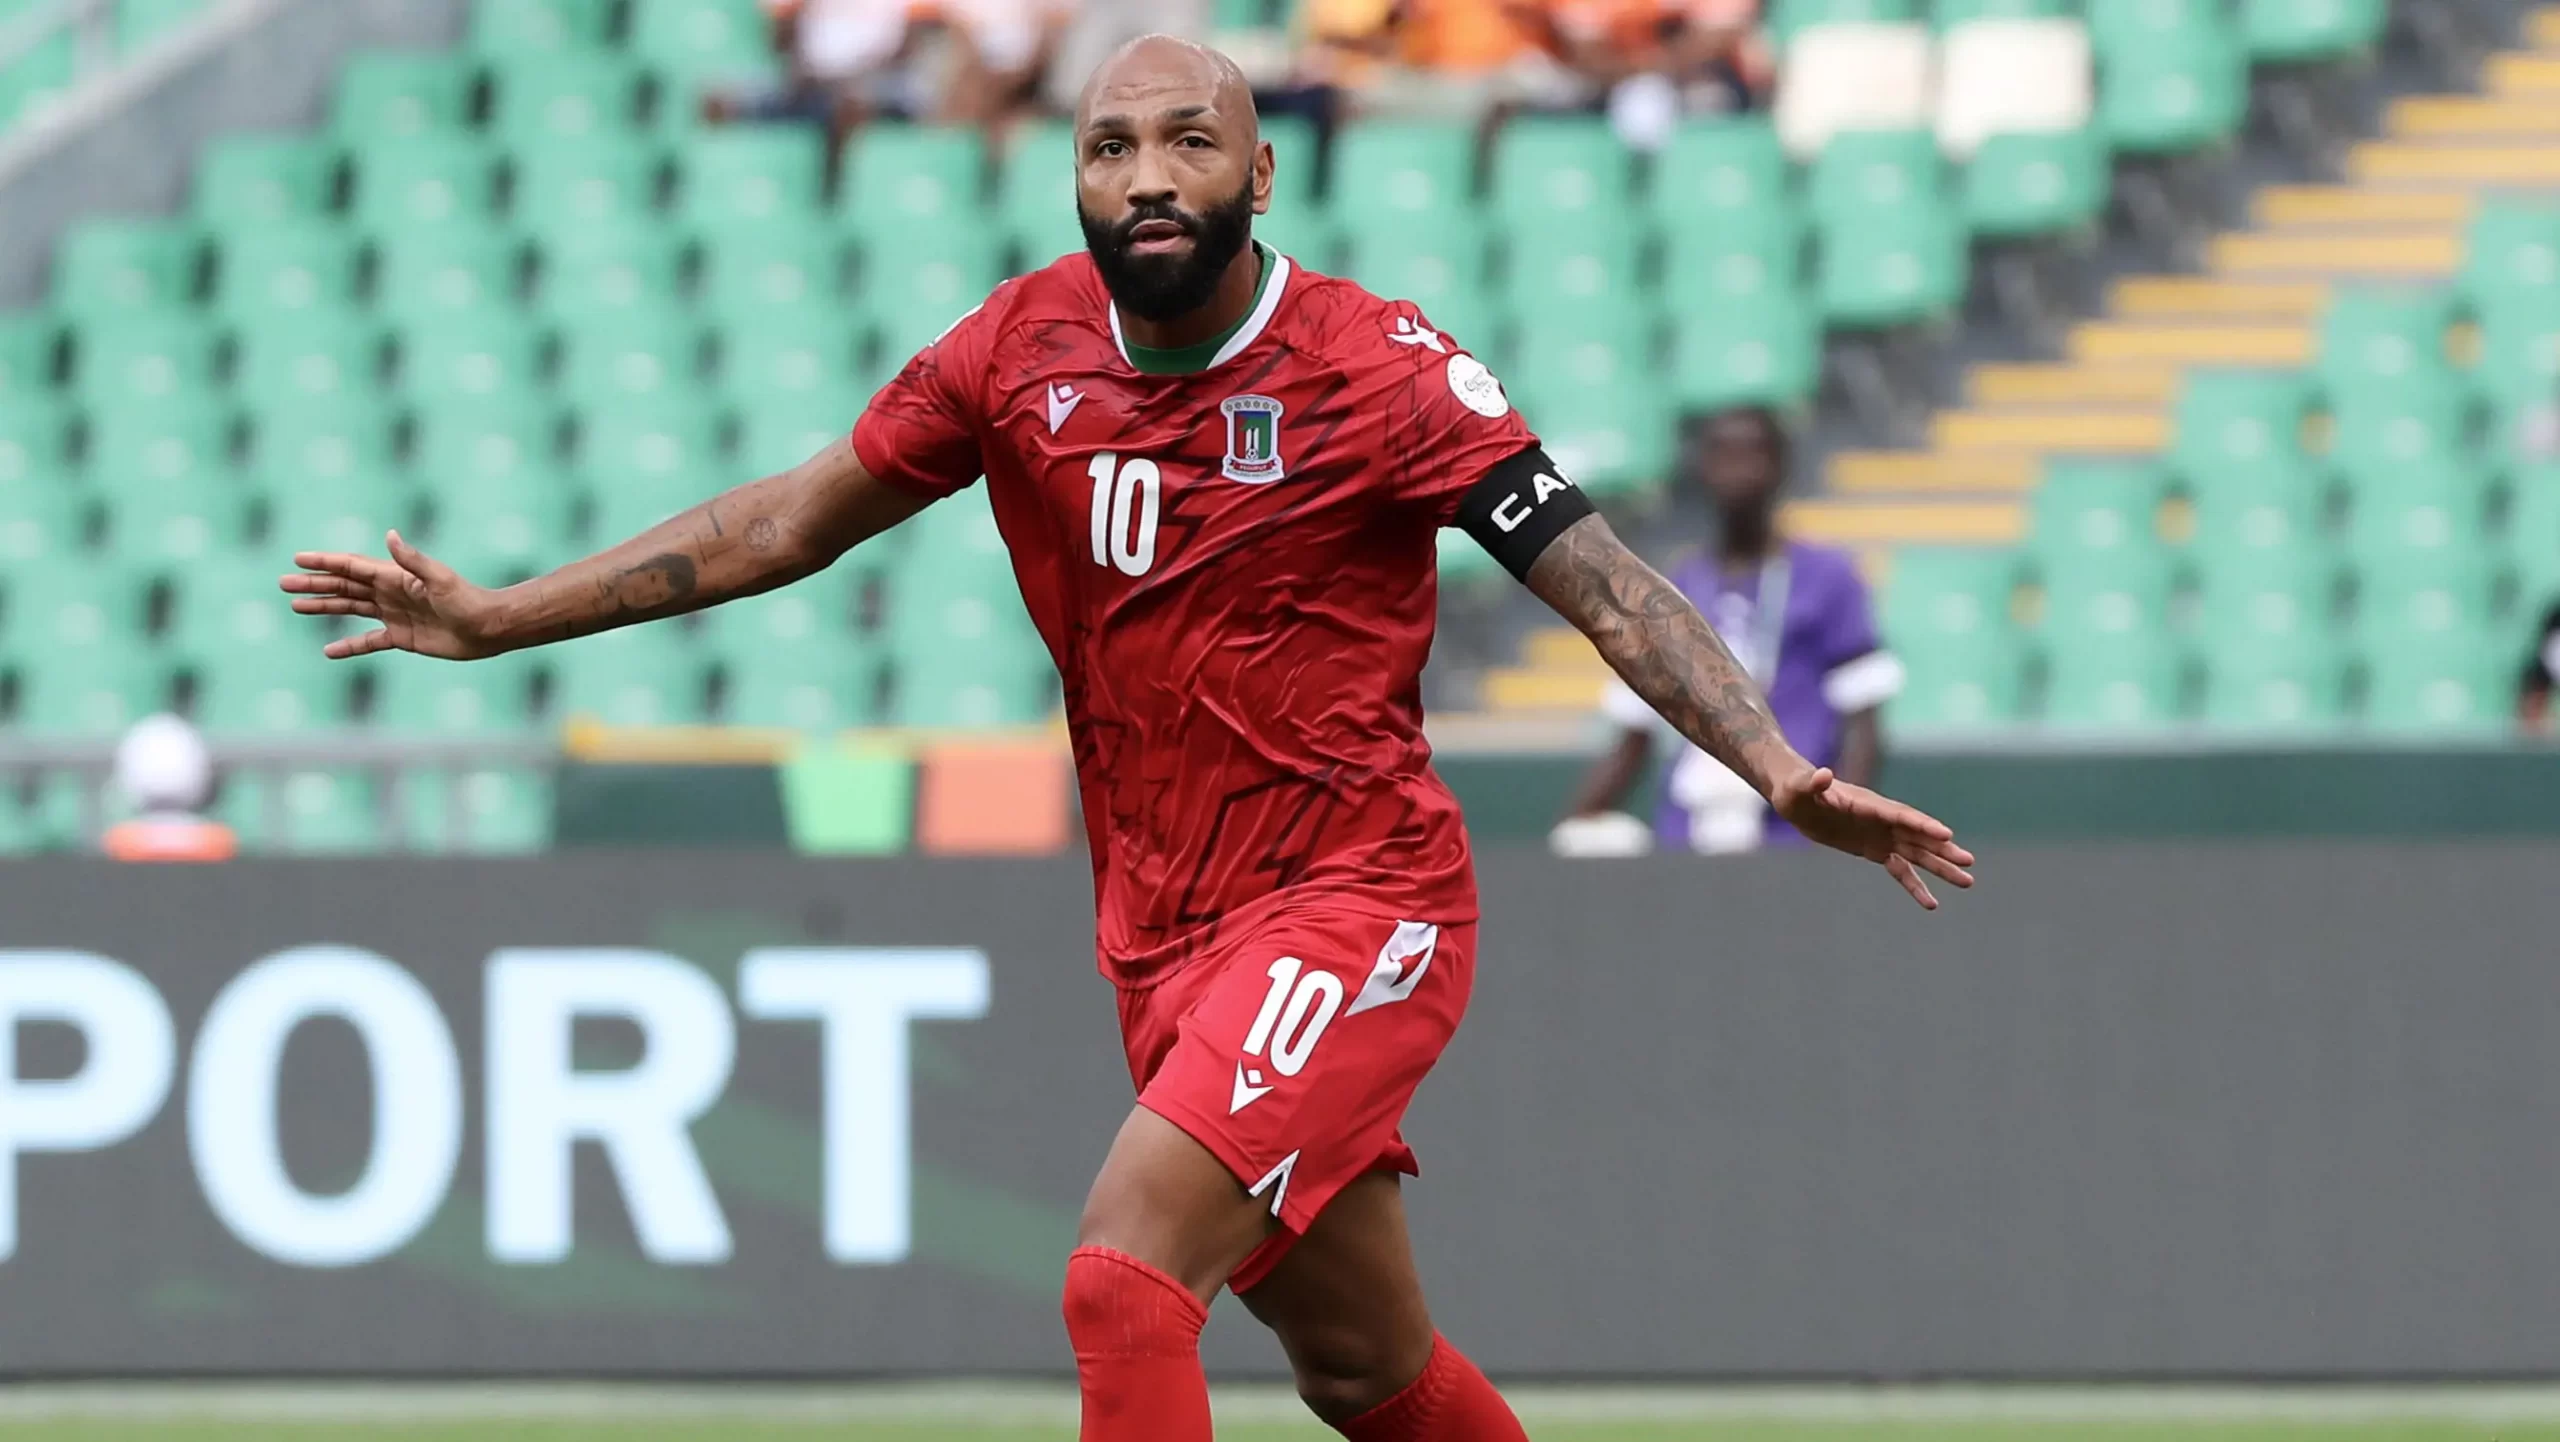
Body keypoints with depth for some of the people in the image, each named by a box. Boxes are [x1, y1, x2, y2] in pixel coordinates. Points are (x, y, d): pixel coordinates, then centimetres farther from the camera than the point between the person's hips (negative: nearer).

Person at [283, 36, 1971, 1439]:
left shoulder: (1376, 367, -13)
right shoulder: (1025, 349, 2)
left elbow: (1608, 585, -17)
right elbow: (788, 522, 12)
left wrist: (1783, 772, -33)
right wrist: (490, 617, 10)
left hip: (1355, 904, -6)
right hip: (1164, 936, 6)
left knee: (1123, 1279, -23)